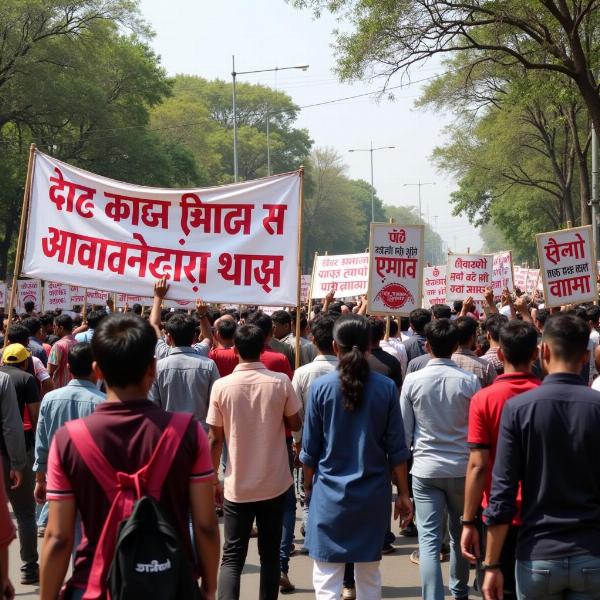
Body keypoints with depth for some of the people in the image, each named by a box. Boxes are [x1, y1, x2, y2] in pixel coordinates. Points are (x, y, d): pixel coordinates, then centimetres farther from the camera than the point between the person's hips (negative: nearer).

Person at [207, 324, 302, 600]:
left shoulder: (222, 386, -9)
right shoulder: (281, 382, -8)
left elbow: (215, 438, -4)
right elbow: (295, 424, 3)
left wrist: (213, 479, 6)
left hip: (237, 485, -1)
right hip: (274, 483, 1)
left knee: (232, 556, 5)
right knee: (270, 554, 14)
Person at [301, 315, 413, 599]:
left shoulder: (321, 387, -8)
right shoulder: (386, 387, -4)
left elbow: (310, 449, -2)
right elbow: (396, 449, -1)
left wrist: (308, 484, 13)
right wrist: (403, 493, 8)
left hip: (330, 491, -2)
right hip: (373, 493, 2)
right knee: (369, 576, 16)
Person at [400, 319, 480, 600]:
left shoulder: (413, 380, -6)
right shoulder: (470, 381, -7)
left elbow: (404, 430, 0)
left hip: (425, 469, -1)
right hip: (462, 468, 1)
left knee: (429, 539, -1)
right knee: (460, 533, 19)